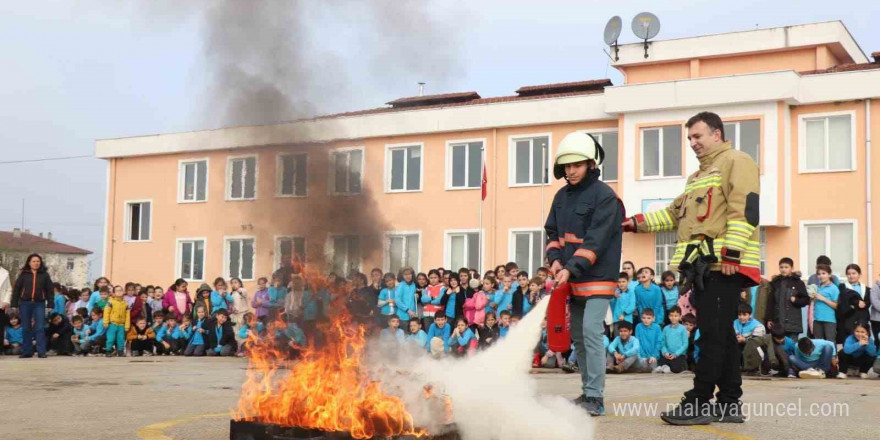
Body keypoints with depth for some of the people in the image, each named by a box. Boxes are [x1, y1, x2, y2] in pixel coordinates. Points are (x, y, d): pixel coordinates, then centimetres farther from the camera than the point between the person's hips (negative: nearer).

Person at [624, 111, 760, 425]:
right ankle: (729, 403, 13)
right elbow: (675, 213, 29)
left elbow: (745, 209, -14)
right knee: (721, 334, 10)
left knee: (713, 334, -9)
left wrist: (731, 254, -22)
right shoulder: (698, 176, 28)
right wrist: (637, 223, 17)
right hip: (704, 267, 10)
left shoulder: (735, 162, -2)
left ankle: (699, 404, -8)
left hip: (724, 266, -9)